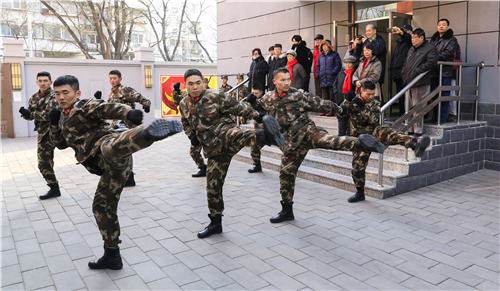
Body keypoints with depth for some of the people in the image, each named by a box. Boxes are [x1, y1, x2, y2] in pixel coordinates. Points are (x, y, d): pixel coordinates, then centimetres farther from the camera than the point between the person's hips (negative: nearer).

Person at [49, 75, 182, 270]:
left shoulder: (85, 106, 5)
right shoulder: (67, 118, 31)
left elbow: (108, 108, -14)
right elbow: (61, 143, 33)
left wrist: (128, 113, -36)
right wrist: (55, 123, 15)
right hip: (109, 166, 8)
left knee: (111, 148, -44)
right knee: (102, 206, 14)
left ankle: (148, 133, -76)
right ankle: (112, 256, 25)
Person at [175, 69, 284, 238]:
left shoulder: (215, 96, -5)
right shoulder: (184, 105, 11)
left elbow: (238, 107, -3)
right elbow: (185, 122, 31)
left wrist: (259, 117, -10)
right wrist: (191, 135, 13)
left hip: (225, 133, -5)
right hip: (214, 149, 5)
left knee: (233, 136, -43)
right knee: (212, 186, 6)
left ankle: (264, 136, -74)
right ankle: (215, 223, 21)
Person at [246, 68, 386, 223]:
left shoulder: (299, 95, -3)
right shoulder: (269, 98, 8)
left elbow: (319, 104, 3)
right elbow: (260, 107, 28)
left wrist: (338, 108, 4)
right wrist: (253, 102, 8)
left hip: (306, 131, -4)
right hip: (291, 142, 4)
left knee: (328, 140, -36)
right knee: (286, 173, 8)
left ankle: (359, 142, -58)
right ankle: (287, 211, 22)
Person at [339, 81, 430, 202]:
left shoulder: (375, 104, 7)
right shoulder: (353, 101, 7)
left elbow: (374, 120, -11)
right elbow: (341, 112, -7)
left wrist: (362, 108, -22)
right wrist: (347, 100, -19)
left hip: (374, 132, -1)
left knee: (389, 133, -35)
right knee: (357, 166, 0)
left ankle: (415, 145, -63)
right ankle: (360, 193, 20)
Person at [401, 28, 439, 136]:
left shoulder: (430, 48, -2)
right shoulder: (411, 49, 24)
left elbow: (431, 63, -15)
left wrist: (416, 71, -18)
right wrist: (404, 74, 13)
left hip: (420, 83, -8)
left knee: (417, 108, -7)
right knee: (409, 107, 10)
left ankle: (418, 130, 0)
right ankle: (410, 129, 17)